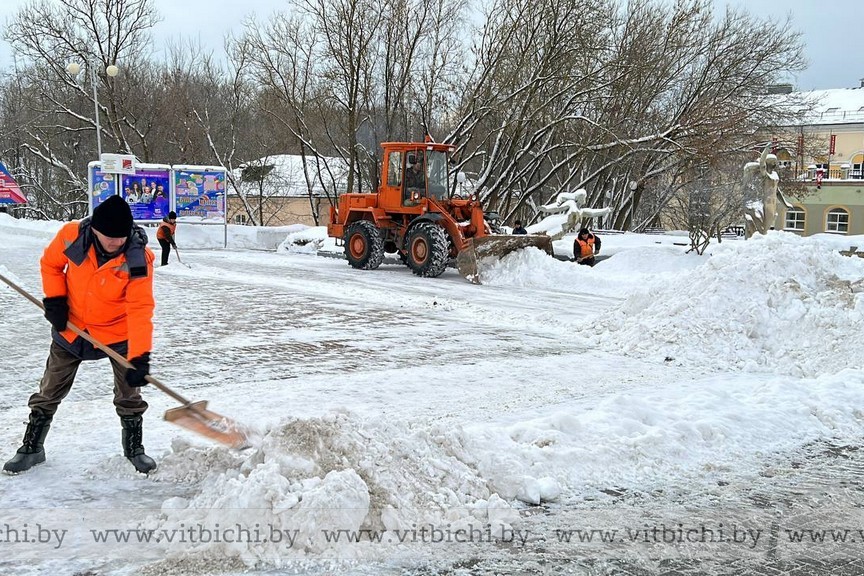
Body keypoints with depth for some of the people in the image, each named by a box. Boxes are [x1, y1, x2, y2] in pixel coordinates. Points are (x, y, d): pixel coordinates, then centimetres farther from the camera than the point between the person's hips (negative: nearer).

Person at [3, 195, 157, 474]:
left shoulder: (138, 258, -27)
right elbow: (50, 263, 0)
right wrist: (54, 298, -10)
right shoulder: (72, 235, -22)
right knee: (49, 392, 12)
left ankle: (134, 447, 27)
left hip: (118, 332, -2)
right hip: (71, 326, 2)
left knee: (129, 392, 7)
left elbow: (140, 309, -29)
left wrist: (140, 356, -35)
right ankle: (31, 448, 28)